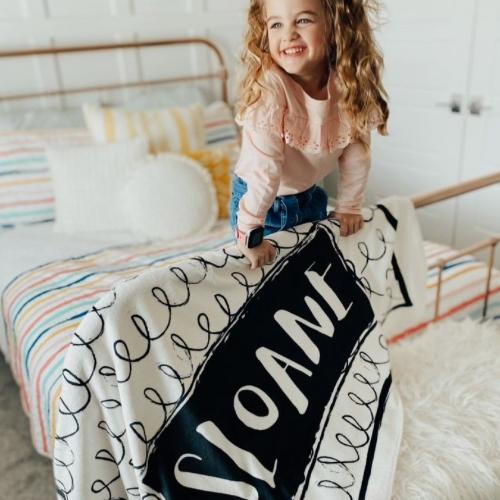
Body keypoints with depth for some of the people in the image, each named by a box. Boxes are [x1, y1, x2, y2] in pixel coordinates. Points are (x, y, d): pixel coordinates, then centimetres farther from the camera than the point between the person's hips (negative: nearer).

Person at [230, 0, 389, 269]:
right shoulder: (268, 86, -30)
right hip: (259, 199, -4)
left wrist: (349, 206, -1)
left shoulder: (350, 84, -17)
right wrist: (250, 233, -29)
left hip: (309, 195, 4)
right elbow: (263, 166, -32)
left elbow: (355, 150, -6)